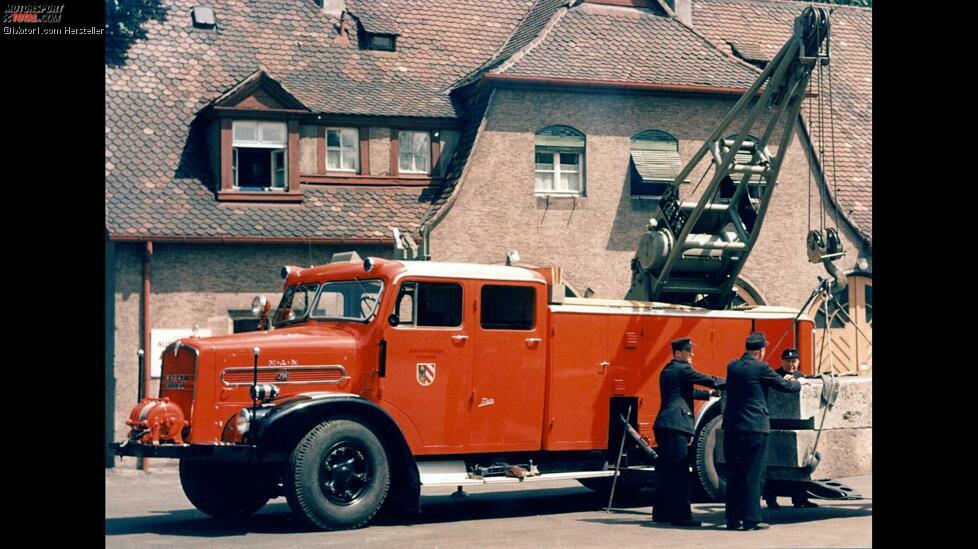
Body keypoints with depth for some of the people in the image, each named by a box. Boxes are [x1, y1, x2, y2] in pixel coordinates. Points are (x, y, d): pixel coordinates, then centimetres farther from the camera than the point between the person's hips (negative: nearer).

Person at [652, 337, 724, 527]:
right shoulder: (682, 369, -8)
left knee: (666, 471, 14)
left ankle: (661, 513, 17)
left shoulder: (668, 370, 21)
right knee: (680, 471, -9)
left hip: (663, 426, 10)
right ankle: (680, 515, -10)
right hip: (676, 425, -10)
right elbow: (708, 380, -8)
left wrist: (709, 394, 32)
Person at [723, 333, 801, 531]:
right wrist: (797, 383, 21)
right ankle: (751, 520, 0)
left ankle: (733, 519, 13)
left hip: (731, 427, 6)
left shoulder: (732, 366, 9)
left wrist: (783, 379, 30)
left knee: (733, 475, 10)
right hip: (754, 428, -6)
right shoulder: (761, 368, -10)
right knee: (752, 475, -1)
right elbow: (785, 386, -4)